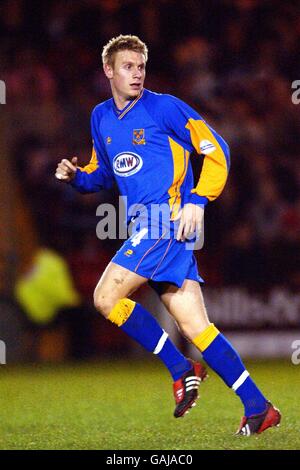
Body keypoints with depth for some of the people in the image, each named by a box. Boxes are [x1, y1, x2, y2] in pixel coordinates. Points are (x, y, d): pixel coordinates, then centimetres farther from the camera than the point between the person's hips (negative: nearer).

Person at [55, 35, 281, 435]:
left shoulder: (164, 108, -4)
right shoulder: (101, 118, 17)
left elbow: (216, 150, -4)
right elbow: (104, 173, 29)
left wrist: (197, 201, -14)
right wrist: (76, 176, 8)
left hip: (170, 220, -7)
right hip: (146, 228, 7)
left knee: (106, 297, -14)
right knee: (193, 325, 0)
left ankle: (181, 368, -3)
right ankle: (258, 407, 1)